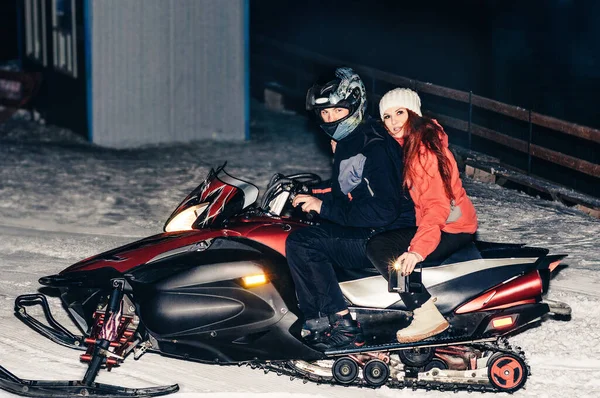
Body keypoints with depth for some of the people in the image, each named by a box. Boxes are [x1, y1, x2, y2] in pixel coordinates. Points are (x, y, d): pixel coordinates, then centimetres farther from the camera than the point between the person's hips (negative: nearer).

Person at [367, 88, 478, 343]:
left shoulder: (425, 148, -20)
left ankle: (428, 315, -23)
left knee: (379, 249, -22)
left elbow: (438, 205, -28)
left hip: (451, 229, -11)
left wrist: (418, 249, -40)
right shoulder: (407, 144, 10)